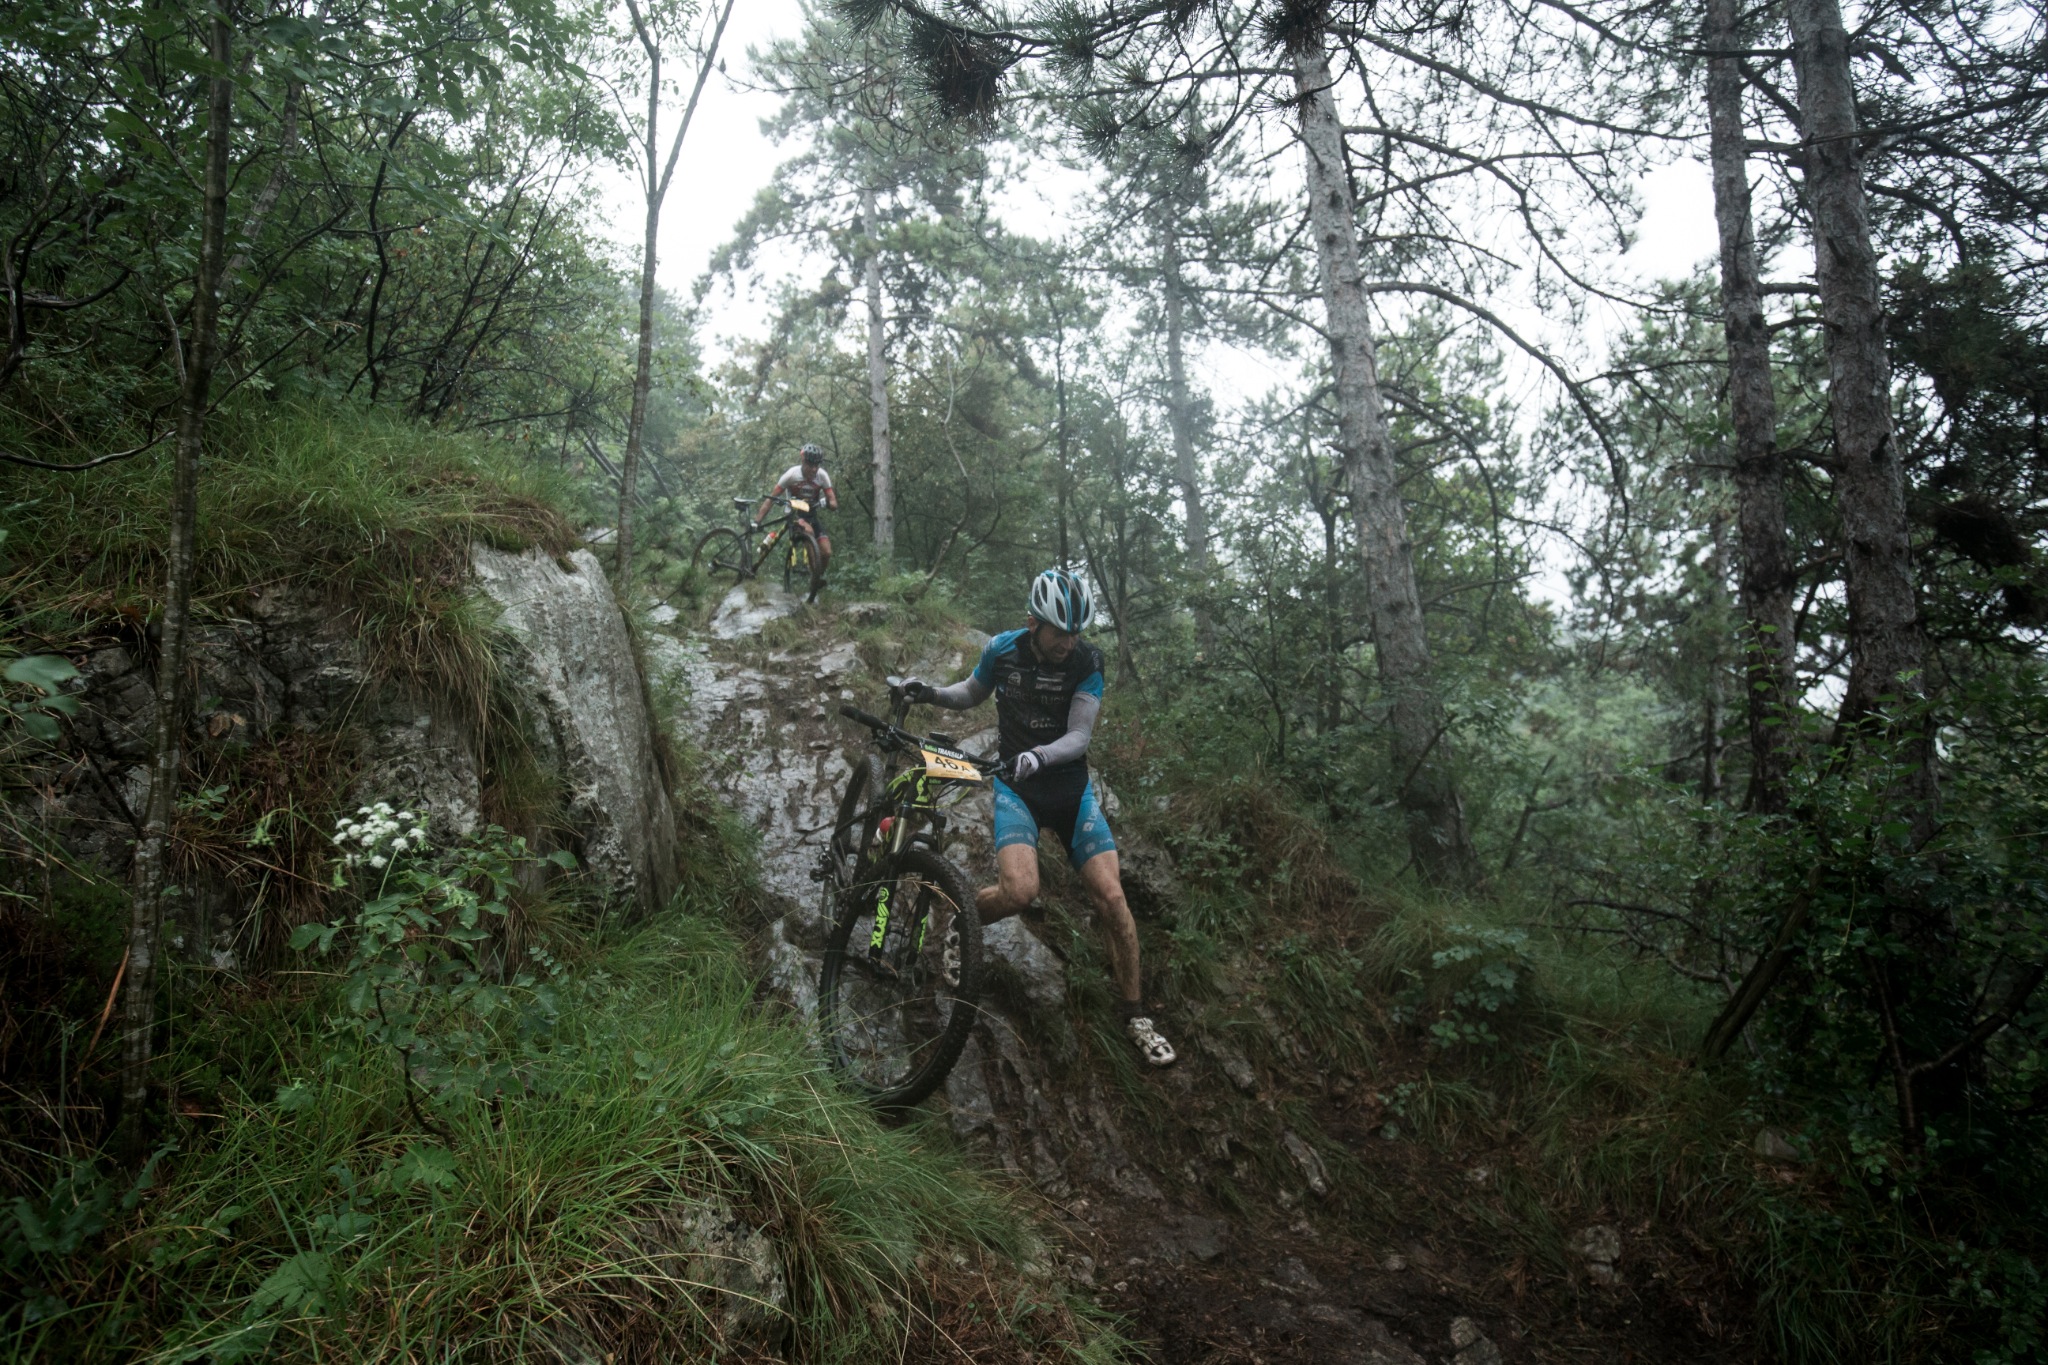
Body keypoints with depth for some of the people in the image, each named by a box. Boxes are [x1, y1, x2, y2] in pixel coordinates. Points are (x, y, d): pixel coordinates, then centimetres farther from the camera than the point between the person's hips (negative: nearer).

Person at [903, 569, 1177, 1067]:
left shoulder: (1087, 660, -11)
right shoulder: (1002, 650, -7)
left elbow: (1079, 736, -15)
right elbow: (972, 694, 12)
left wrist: (1039, 755, -35)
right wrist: (931, 694, -7)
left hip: (1071, 789, 1)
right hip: (1016, 787, -1)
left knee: (1111, 896, -10)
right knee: (1020, 890, -26)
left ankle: (1136, 1014, 7)